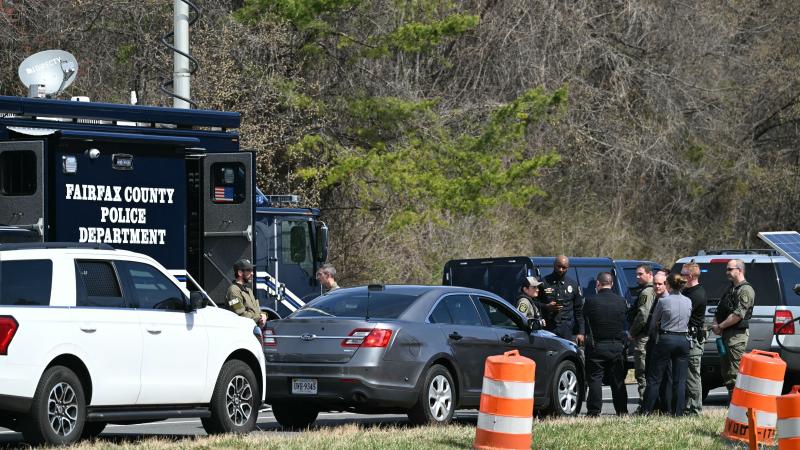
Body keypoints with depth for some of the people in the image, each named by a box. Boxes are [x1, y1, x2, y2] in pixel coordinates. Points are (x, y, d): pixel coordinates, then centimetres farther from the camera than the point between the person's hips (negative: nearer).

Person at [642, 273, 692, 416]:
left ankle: (647, 411, 3)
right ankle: (678, 412, 3)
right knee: (680, 381, 6)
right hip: (683, 340, 4)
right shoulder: (688, 302, 3)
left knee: (654, 379, 3)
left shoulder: (663, 301, -9)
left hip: (666, 339, -4)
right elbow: (687, 321, 12)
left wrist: (654, 337, 19)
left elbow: (653, 323, 2)